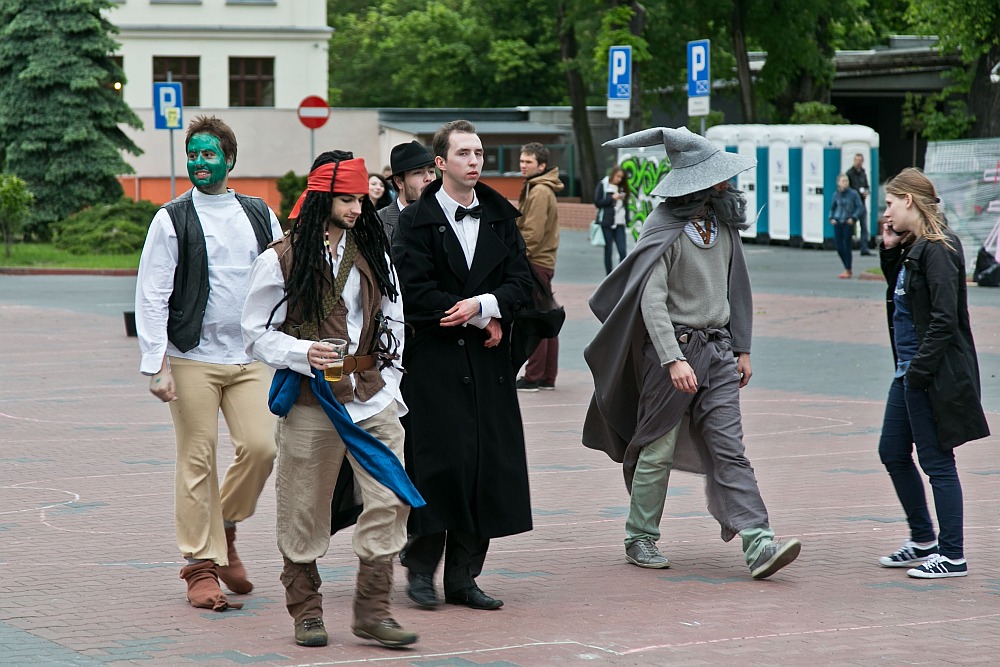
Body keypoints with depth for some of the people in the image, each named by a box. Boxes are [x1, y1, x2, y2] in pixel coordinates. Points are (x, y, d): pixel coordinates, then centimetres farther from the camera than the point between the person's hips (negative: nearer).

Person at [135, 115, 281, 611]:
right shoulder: (172, 220, 0)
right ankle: (202, 564, 8)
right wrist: (156, 366, -11)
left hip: (249, 357, 3)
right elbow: (150, 296, -3)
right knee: (197, 460, -2)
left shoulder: (259, 215, 11)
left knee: (260, 447, -8)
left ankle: (224, 527, 18)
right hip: (192, 358, -3)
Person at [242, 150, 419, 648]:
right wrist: (303, 354, -18)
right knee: (304, 512, 3)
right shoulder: (281, 260, -4)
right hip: (310, 403, -4)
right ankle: (305, 611, 19)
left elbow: (393, 324, 17)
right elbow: (257, 333, -2)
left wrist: (389, 388, 11)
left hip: (371, 399, 4)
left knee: (391, 498, -7)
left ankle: (371, 609, 1)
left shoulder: (373, 255, 11)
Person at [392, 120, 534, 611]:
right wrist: (484, 318, -9)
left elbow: (521, 281, 6)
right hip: (434, 363, -5)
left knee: (487, 465, 2)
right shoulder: (416, 221, -2)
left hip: (488, 365, 5)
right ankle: (420, 567, 6)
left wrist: (483, 304, -13)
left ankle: (462, 575, 9)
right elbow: (417, 294, -10)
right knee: (438, 463, -8)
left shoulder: (500, 218, 12)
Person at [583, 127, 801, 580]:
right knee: (658, 450, 4)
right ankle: (640, 539, 19)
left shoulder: (722, 220, 10)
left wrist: (741, 348, 16)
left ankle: (758, 545, -13)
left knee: (729, 448, -3)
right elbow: (652, 300, -18)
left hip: (718, 349, 5)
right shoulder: (664, 227, -11)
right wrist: (673, 359, -27)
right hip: (673, 346, -5)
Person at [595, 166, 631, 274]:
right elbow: (597, 202, -6)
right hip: (607, 223, -4)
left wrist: (626, 220, 8)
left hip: (619, 224, 4)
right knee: (608, 251, 2)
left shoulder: (622, 188, 16)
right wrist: (612, 198, -12)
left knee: (622, 251, -6)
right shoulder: (603, 185, 2)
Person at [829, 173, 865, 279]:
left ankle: (847, 271, 4)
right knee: (839, 247, 2)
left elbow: (860, 207, -2)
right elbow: (832, 207, 19)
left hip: (848, 223, -4)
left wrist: (853, 218, -12)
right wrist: (831, 218, 4)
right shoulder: (836, 194, 5)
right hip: (838, 223, 4)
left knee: (846, 246, -6)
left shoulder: (853, 194, -4)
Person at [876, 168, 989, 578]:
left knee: (936, 461, -2)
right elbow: (900, 294, 23)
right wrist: (889, 250, 9)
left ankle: (952, 556, 7)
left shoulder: (937, 250, -18)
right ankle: (923, 541, 28)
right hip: (908, 373, 10)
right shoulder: (911, 248, 11)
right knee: (893, 453, 16)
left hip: (932, 375, -10)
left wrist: (919, 372, -22)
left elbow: (945, 318, -22)